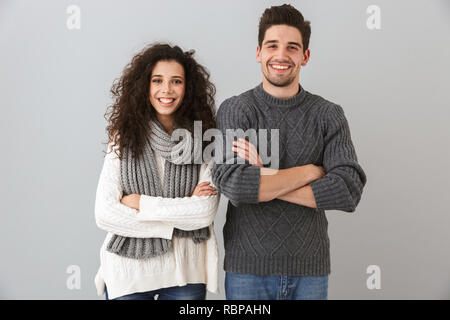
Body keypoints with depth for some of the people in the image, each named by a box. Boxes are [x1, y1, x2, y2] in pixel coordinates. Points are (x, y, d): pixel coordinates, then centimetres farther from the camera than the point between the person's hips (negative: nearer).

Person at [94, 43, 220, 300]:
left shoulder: (204, 139, -4)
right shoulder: (124, 139, -2)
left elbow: (206, 211, -13)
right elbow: (104, 214, -10)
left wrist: (141, 204, -11)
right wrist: (177, 221, -13)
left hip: (185, 271, 0)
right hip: (128, 270, 0)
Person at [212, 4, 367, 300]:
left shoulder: (329, 115, 1)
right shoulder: (235, 110, -3)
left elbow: (349, 191, -11)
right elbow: (233, 185, -18)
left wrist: (268, 177, -15)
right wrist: (311, 171, -12)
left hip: (310, 268, 2)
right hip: (248, 267, -1)